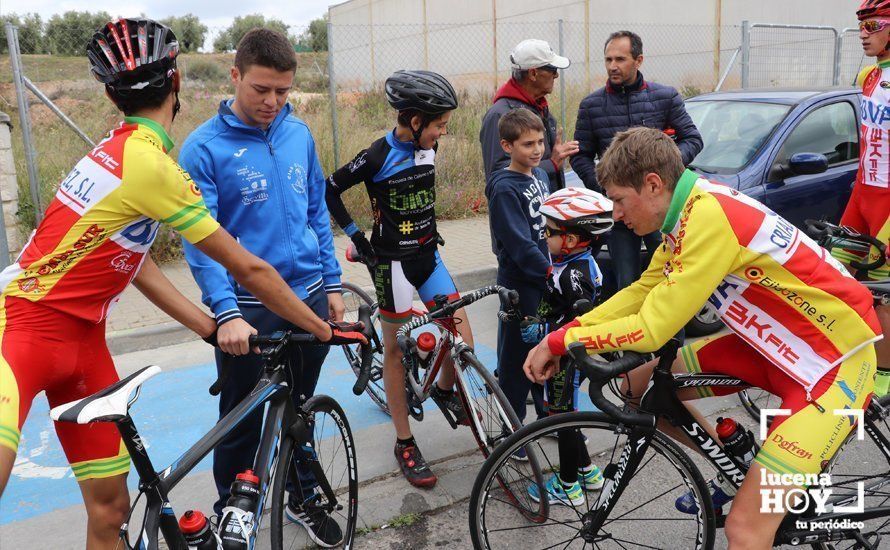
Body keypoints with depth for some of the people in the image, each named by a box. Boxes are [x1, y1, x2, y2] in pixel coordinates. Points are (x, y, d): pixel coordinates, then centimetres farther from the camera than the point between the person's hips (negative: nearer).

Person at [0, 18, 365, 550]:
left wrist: (214, 329, 2)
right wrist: (327, 331, -8)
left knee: (110, 505, 8)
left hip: (81, 335, 9)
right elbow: (250, 269, -18)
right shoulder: (150, 163, -23)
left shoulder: (118, 148, 7)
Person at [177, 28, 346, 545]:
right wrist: (227, 313, -27)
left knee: (300, 407, 19)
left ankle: (303, 497, 40)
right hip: (247, 309, -4)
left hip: (308, 295, 4)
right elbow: (200, 238, -16)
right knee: (243, 422, 10)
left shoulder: (299, 133, 3)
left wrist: (332, 283, 10)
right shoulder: (205, 147, -11)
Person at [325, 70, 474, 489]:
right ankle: (405, 444, 17)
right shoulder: (378, 156, -17)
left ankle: (444, 391, 33)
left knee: (464, 343, 0)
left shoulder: (428, 148, 1)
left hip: (427, 255, 6)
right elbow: (330, 190, -8)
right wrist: (355, 236, -7)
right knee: (396, 350, 5)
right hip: (393, 262, -6)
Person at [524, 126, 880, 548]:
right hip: (777, 342, 9)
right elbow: (643, 291, 9)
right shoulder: (691, 207, 0)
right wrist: (567, 331, -1)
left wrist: (559, 341, -14)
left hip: (835, 360, -9)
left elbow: (652, 329, -26)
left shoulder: (709, 217, -28)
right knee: (641, 384, 7)